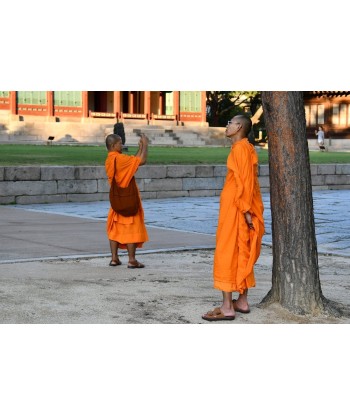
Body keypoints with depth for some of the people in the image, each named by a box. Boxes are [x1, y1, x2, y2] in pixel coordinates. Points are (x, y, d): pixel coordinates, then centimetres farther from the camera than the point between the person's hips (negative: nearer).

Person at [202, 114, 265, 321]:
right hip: (241, 207, 10)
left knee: (227, 254, -7)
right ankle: (242, 301, 20)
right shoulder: (247, 148, 14)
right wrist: (247, 209, 17)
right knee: (242, 254, 13)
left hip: (236, 208, -10)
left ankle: (227, 307, -6)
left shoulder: (240, 148, -15)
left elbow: (245, 181, -20)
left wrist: (245, 210, -20)